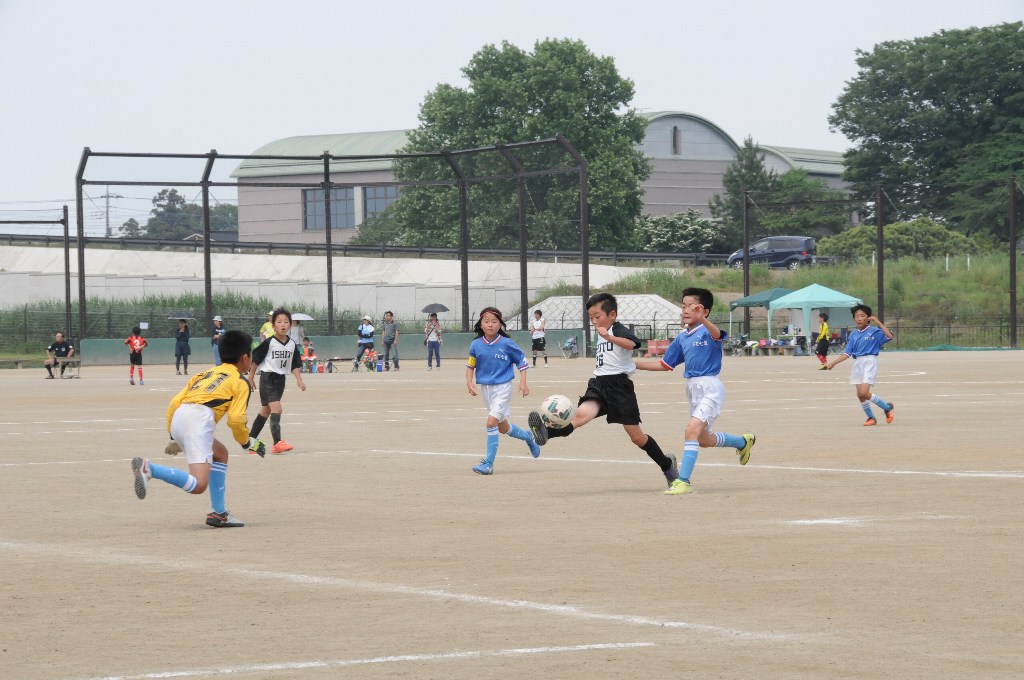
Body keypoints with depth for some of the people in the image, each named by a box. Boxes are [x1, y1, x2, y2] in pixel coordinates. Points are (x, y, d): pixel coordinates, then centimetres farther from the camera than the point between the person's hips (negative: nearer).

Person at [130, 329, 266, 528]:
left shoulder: (205, 374, 31)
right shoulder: (240, 381, 13)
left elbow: (174, 403, 22)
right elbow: (235, 419, 2)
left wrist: (174, 438, 28)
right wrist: (247, 443, 19)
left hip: (178, 418, 8)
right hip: (199, 420, -8)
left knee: (220, 454, 29)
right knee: (198, 485, -15)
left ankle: (218, 512, 22)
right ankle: (148, 468, -30)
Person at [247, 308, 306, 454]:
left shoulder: (292, 344, 2)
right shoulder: (269, 343, -14)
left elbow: (295, 364, 8)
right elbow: (255, 359, -7)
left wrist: (299, 380, -4)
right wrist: (250, 378, -3)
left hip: (280, 379, 7)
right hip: (267, 377, -7)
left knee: (266, 410, 15)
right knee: (276, 408, -20)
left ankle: (250, 439, 28)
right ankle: (277, 443, -23)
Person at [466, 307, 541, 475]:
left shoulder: (507, 344, -11)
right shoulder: (476, 345, -2)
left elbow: (522, 361, -2)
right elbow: (470, 365, 7)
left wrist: (523, 382, -9)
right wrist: (469, 382, -9)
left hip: (503, 388, -5)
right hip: (485, 389, 5)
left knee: (491, 422, -18)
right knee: (503, 427, 17)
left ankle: (488, 463, -12)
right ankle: (528, 437, 46)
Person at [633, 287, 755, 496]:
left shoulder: (707, 331, -12)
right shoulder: (682, 338, 10)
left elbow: (718, 335, -37)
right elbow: (664, 364, 19)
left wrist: (702, 320, -58)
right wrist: (632, 364, 15)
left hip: (710, 387, -9)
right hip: (693, 388, 9)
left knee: (692, 430, -22)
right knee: (704, 440, 20)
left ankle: (683, 481, -20)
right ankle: (743, 442, 45)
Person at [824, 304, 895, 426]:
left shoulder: (874, 332, -4)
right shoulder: (853, 334, 11)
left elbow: (889, 336, -20)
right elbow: (847, 353, 12)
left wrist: (878, 322, -20)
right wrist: (833, 363, 5)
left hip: (870, 362, -6)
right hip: (857, 364, 6)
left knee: (864, 393, -17)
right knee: (860, 394, 4)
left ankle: (888, 407, 2)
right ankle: (871, 418, 21)